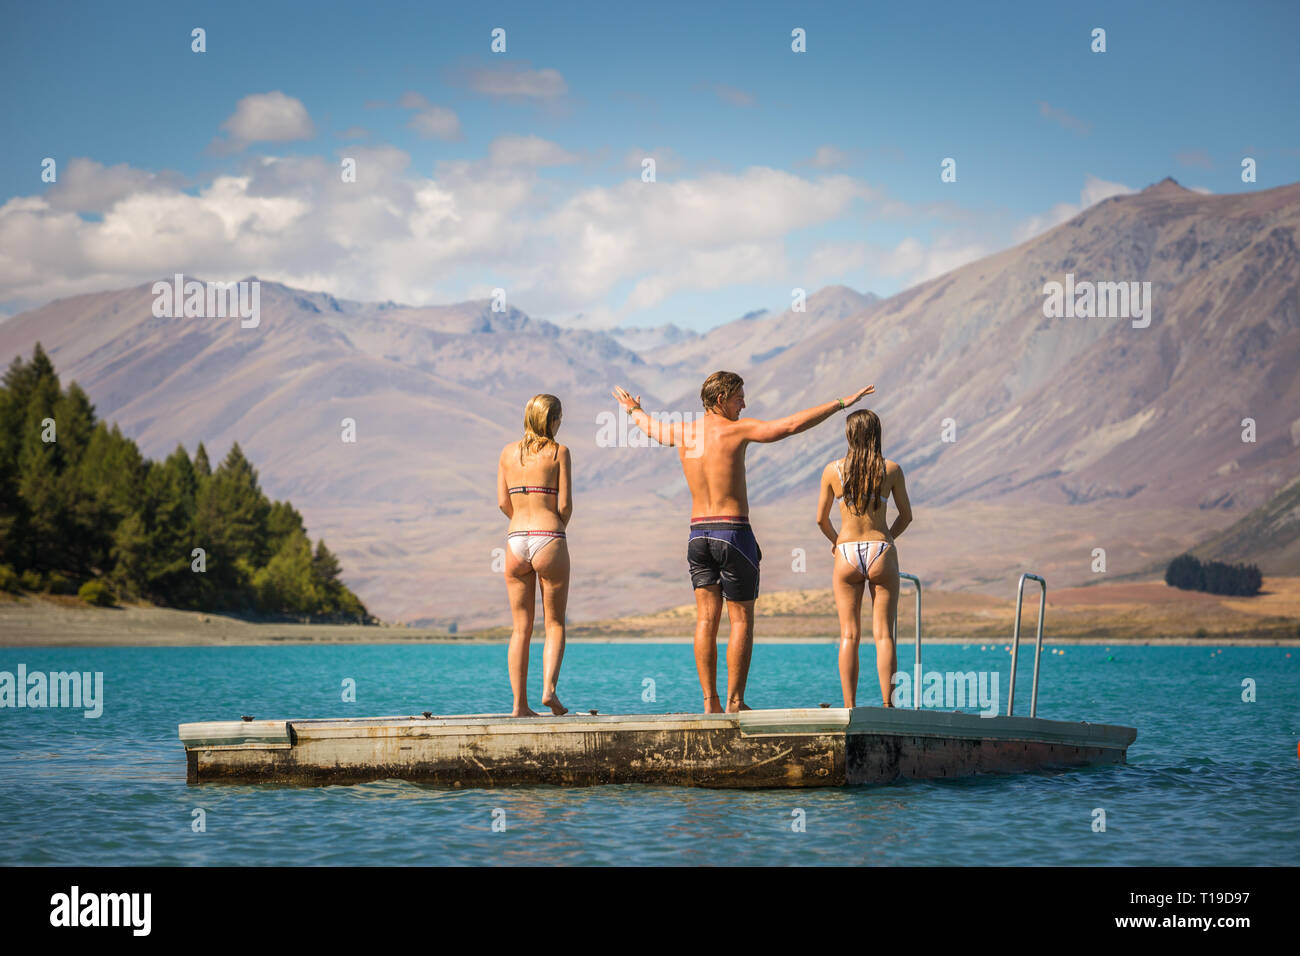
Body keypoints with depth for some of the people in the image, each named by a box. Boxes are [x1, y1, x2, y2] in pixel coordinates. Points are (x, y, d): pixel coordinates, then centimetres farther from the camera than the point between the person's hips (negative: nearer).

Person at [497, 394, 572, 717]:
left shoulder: (508, 452, 8)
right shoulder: (558, 452, -4)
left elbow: (503, 502, 7)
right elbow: (565, 505, -6)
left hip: (516, 541, 4)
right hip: (549, 540, -3)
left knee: (521, 627, 8)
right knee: (555, 623, 7)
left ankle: (520, 703, 2)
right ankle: (549, 689, -12)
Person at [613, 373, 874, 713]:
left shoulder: (683, 432, 7)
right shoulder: (735, 430, -10)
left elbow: (652, 427, 30)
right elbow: (792, 424, -15)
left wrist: (634, 410, 52)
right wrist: (842, 403, -11)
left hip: (698, 533, 6)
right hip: (734, 533, -6)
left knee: (706, 620, 5)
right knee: (742, 621, 1)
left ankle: (710, 701, 1)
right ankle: (735, 702, -1)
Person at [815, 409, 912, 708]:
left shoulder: (832, 470, -2)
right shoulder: (891, 469, -3)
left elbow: (821, 519, 5)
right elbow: (906, 515, 6)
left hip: (847, 554, 0)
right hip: (882, 553, 0)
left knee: (849, 635, 4)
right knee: (883, 634, 3)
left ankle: (849, 706, 0)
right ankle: (887, 704, -2)